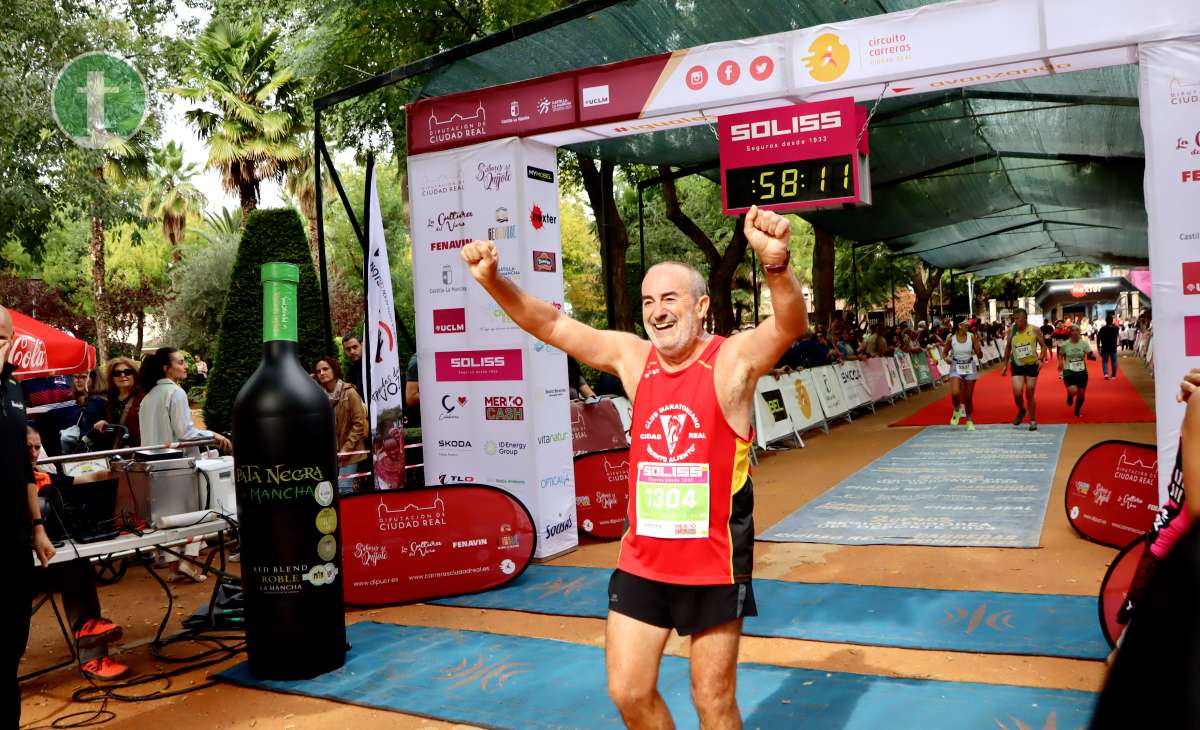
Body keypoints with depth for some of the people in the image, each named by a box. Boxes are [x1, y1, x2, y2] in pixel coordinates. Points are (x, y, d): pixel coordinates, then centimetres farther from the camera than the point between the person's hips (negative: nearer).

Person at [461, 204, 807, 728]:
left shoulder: (734, 359, -12)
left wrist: (776, 263, -52)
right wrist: (492, 280, -14)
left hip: (714, 562, -4)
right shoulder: (632, 357, 0)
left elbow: (791, 325, -31)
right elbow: (551, 324, 1)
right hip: (641, 560, 4)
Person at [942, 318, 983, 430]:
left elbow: (980, 355, -1)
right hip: (956, 367, -1)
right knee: (955, 393, -23)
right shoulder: (951, 339, -6)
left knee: (969, 397, 7)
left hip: (970, 367, 1)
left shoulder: (972, 337, -5)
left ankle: (970, 421, 25)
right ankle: (957, 410, 9)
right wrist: (946, 358, -13)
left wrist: (978, 348, -22)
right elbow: (944, 352, 9)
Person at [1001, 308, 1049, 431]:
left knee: (1030, 395, 4)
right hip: (1017, 366, 1)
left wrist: (1041, 359, -17)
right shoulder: (1012, 331, -2)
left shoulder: (1034, 330, -8)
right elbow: (1008, 348, 10)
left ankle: (1033, 420, 22)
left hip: (1032, 365, -1)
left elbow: (1043, 346, -1)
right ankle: (1021, 411, 17)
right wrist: (1005, 365, 11)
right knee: (1017, 393, -14)